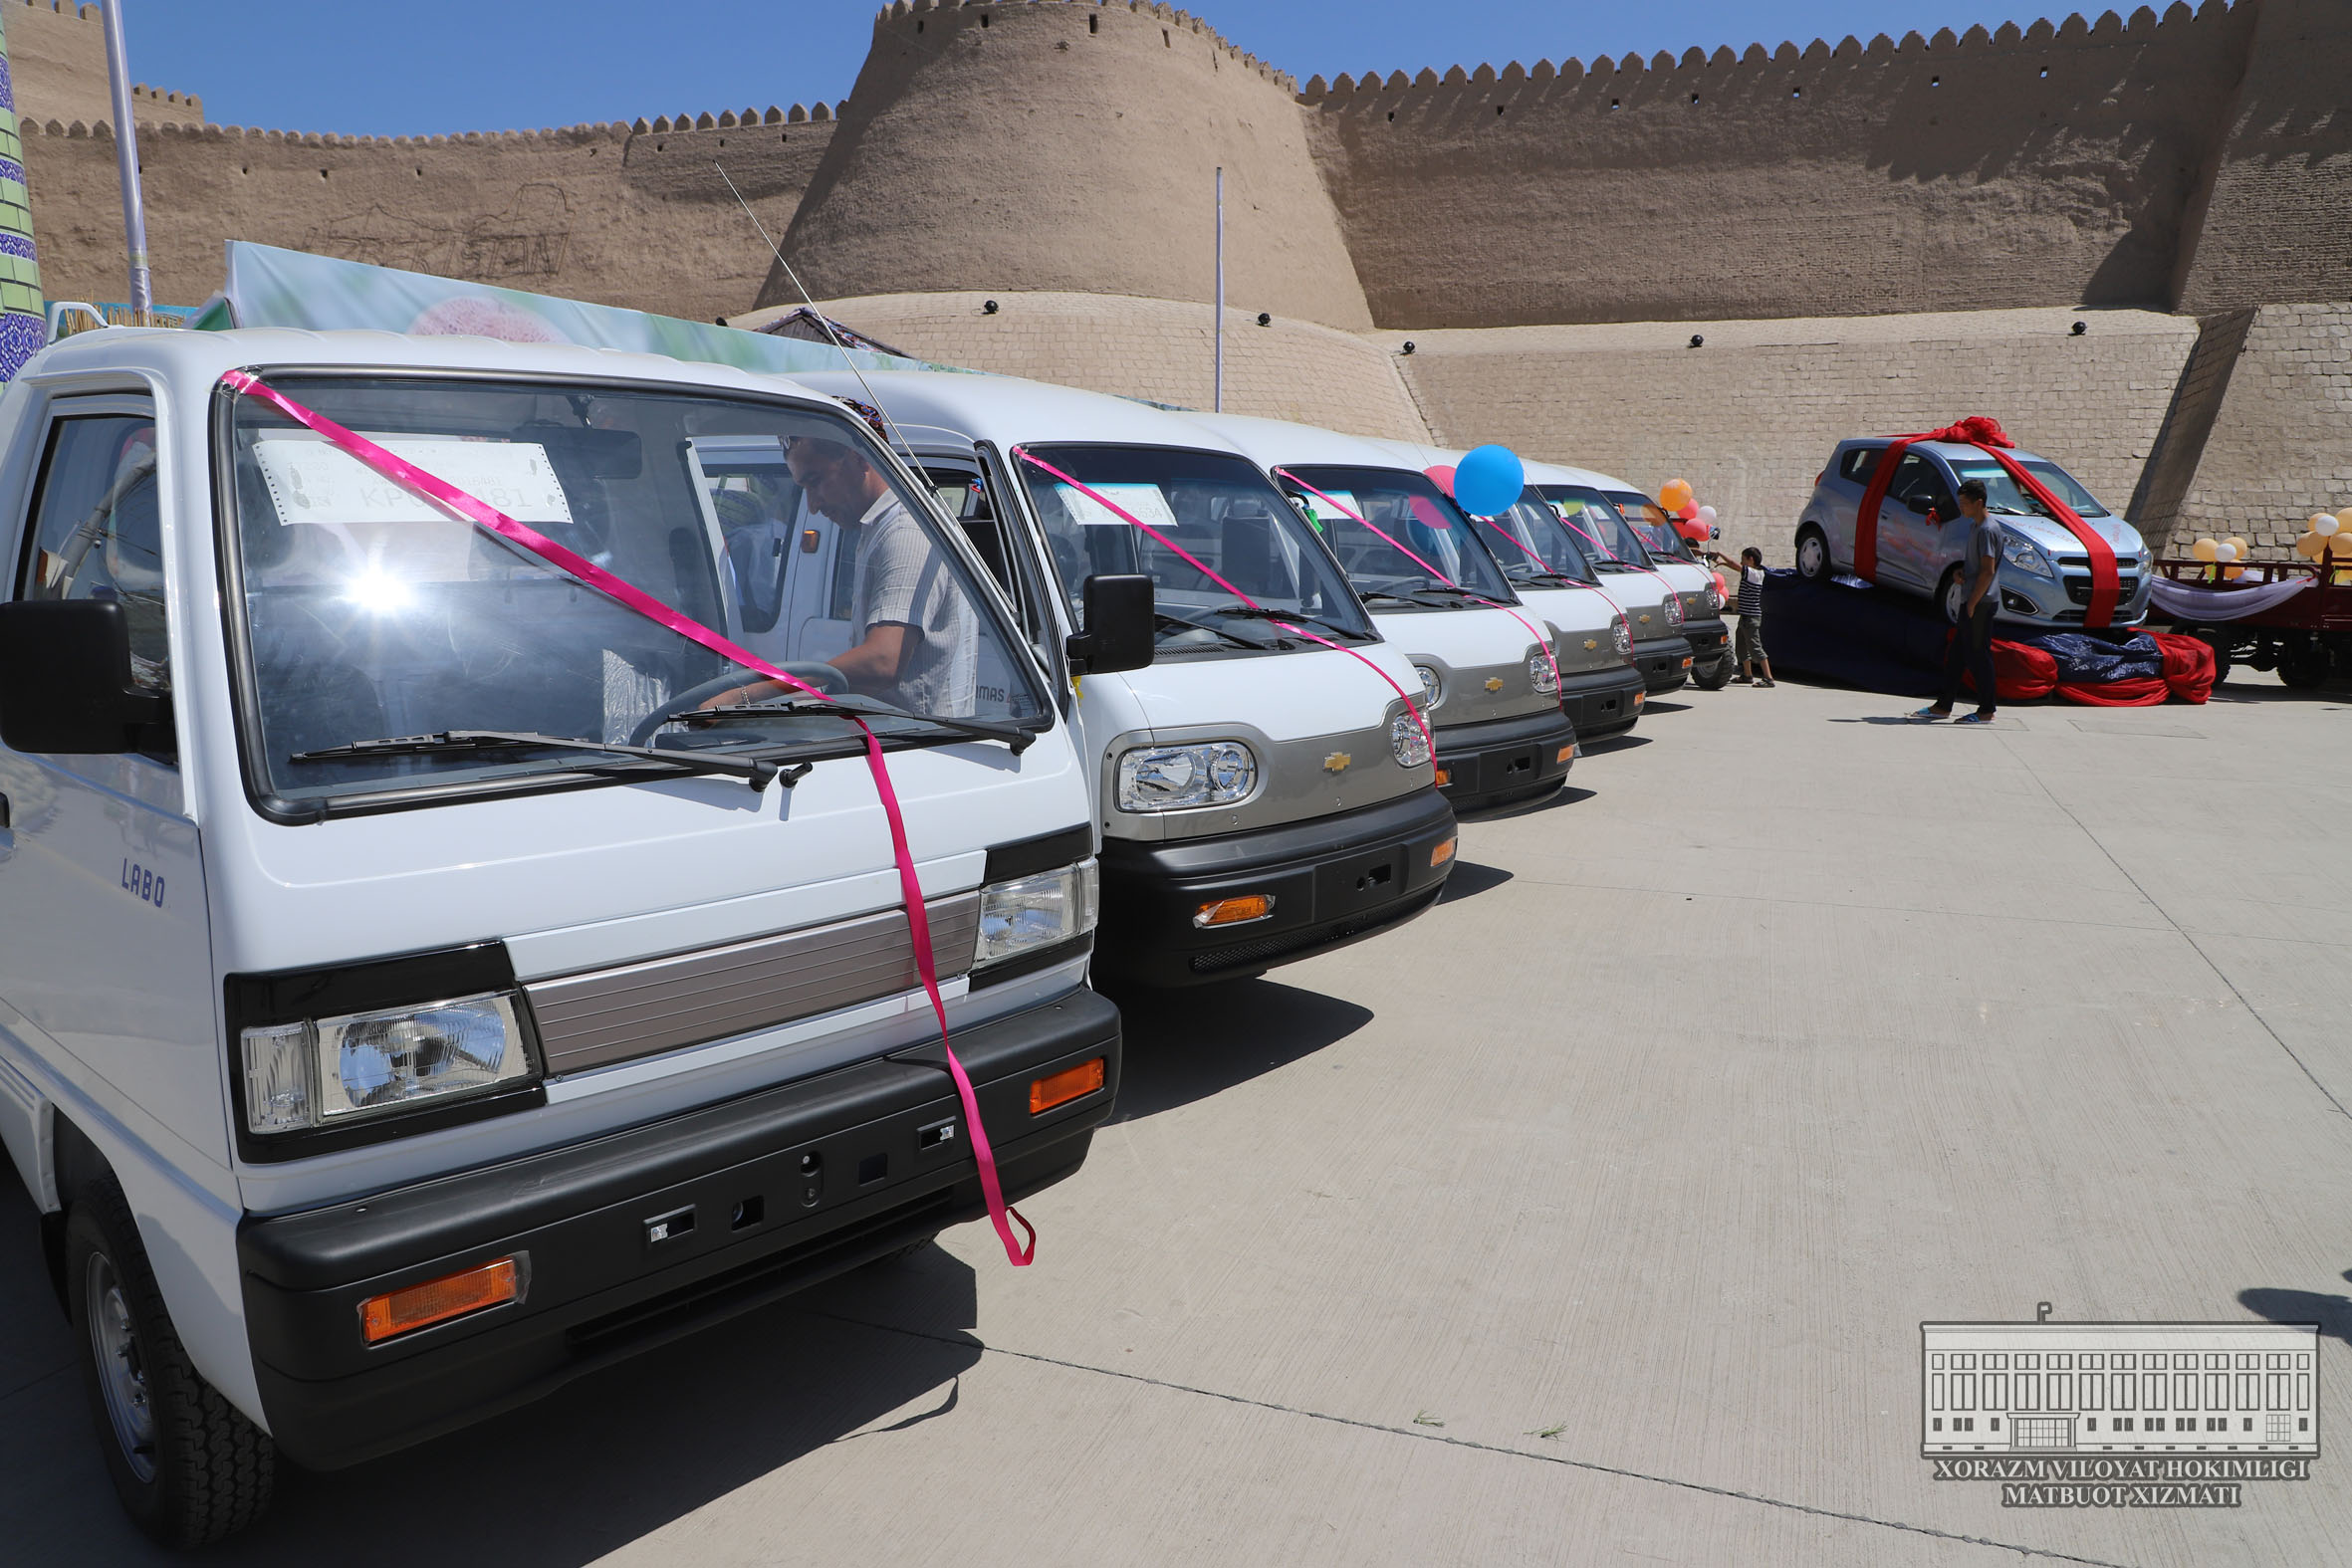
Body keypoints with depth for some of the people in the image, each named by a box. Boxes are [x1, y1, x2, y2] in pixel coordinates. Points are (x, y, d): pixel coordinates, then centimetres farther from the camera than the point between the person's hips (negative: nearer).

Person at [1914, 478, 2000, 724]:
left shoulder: (1988, 530, -16)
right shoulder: (1974, 526, 14)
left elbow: (1988, 570, -20)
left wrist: (1972, 604, -19)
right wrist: (1959, 570, 4)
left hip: (1981, 602, -10)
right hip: (1972, 601, 10)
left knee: (1978, 655, -4)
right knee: (1956, 653, 12)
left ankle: (1986, 711, 4)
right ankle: (1943, 706, 18)